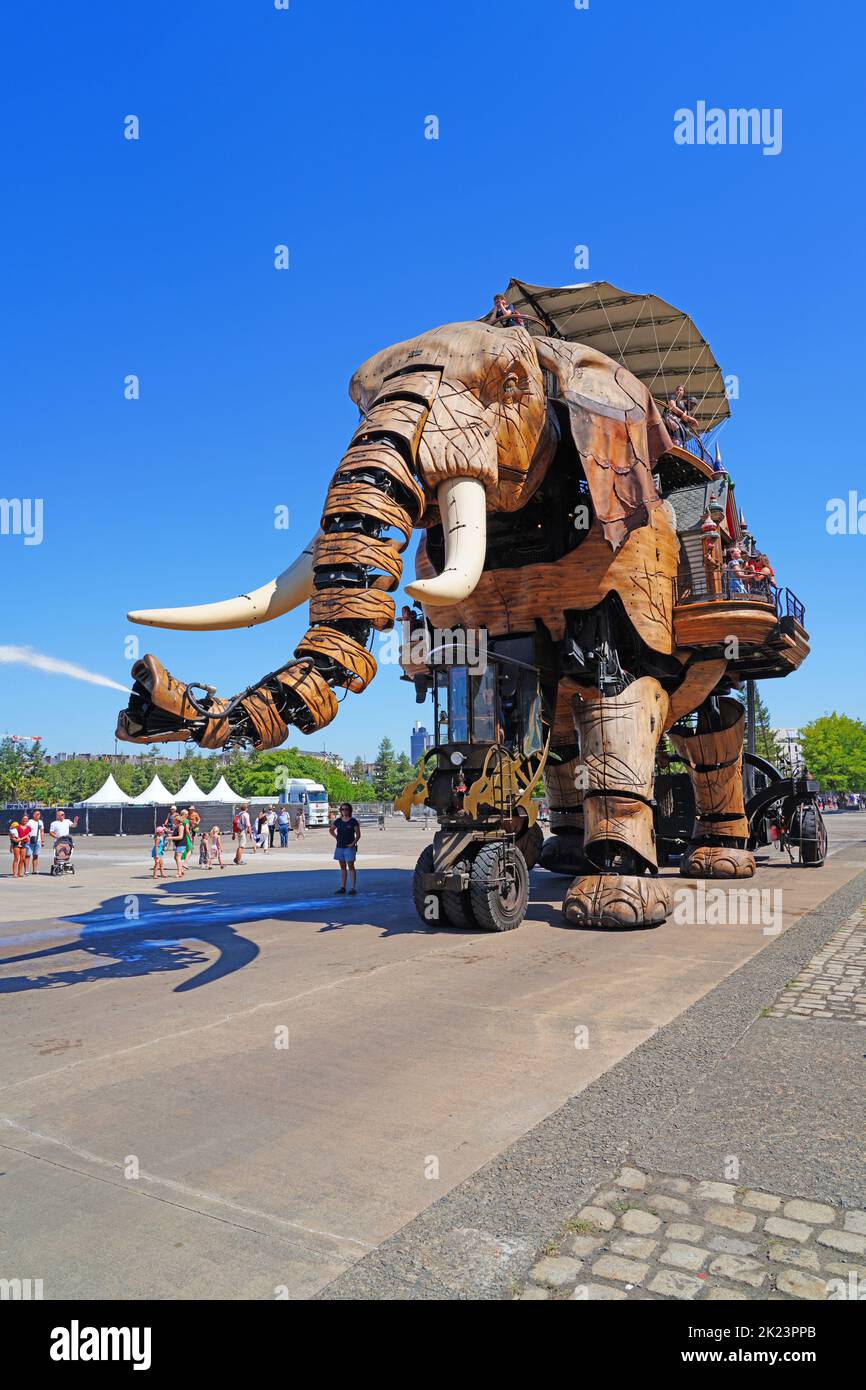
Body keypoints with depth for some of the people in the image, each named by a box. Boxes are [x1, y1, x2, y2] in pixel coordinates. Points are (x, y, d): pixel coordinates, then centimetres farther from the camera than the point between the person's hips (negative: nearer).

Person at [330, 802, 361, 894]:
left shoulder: (353, 821, -5)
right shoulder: (338, 821, 7)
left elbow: (358, 835, -4)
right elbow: (331, 830, 23)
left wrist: (353, 843, -16)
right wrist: (336, 837, 9)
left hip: (349, 847, -5)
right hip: (339, 847, 5)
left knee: (351, 867, -4)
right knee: (342, 867, 10)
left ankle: (352, 888, -3)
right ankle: (342, 887, 15)